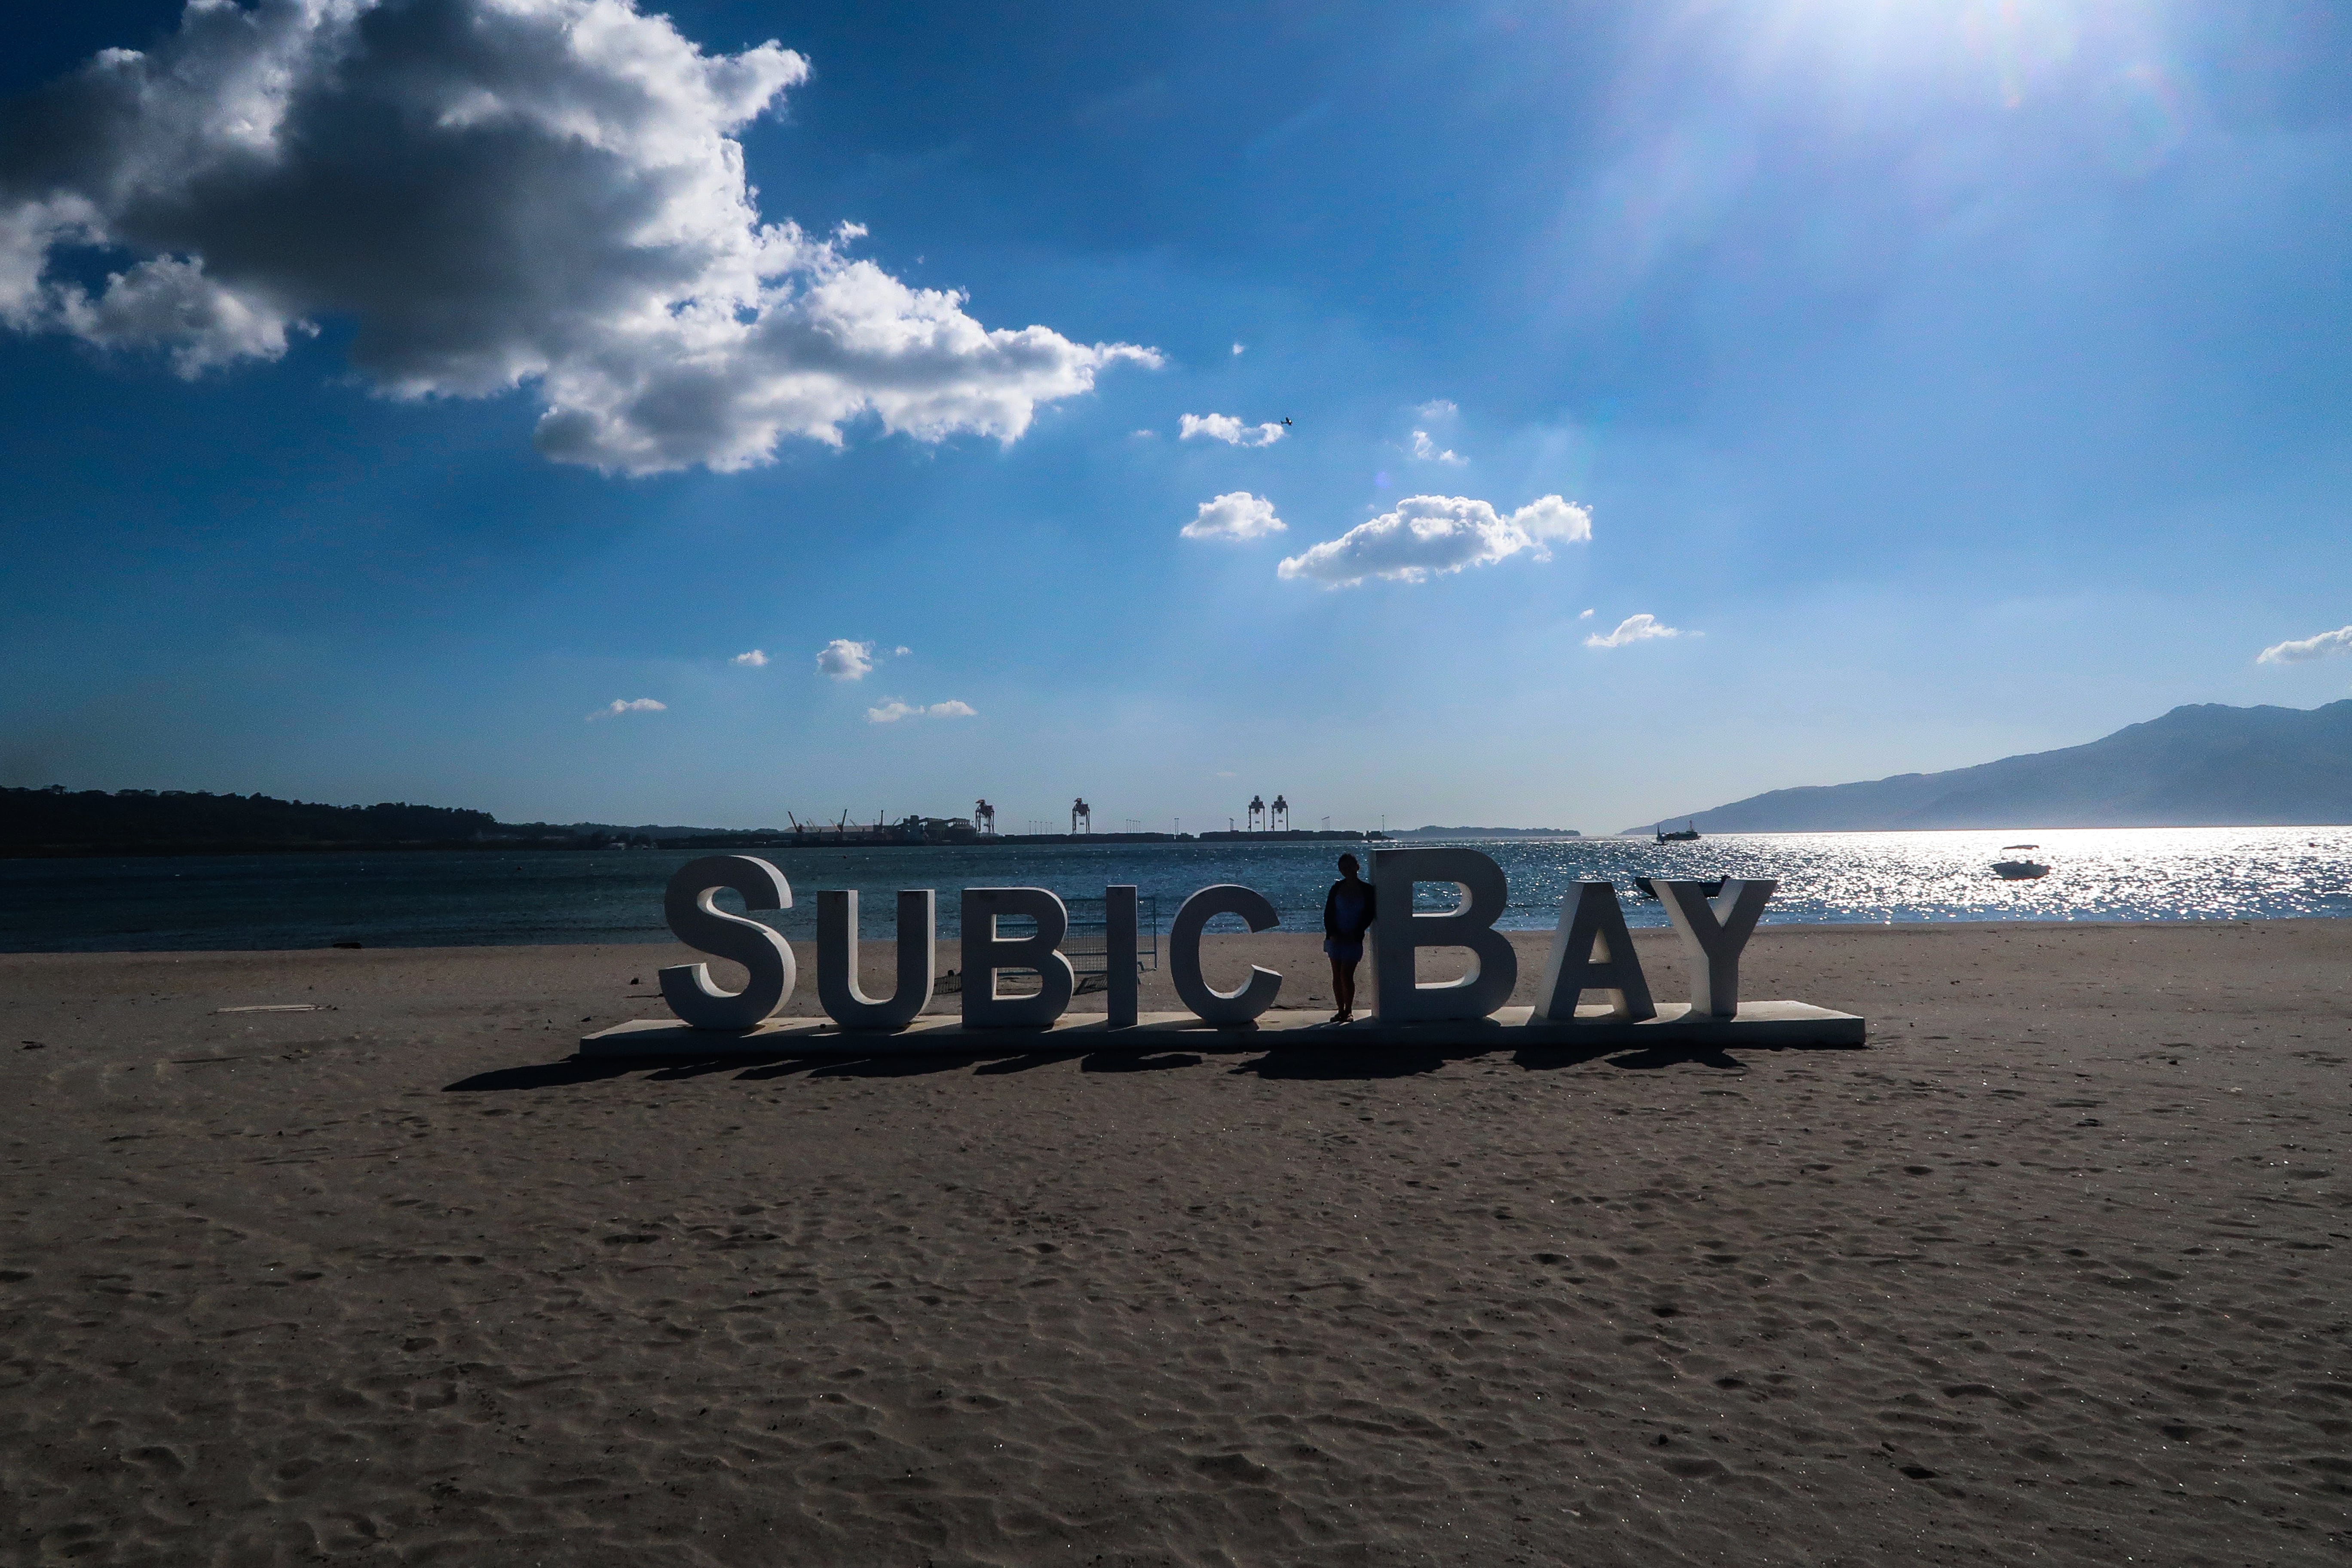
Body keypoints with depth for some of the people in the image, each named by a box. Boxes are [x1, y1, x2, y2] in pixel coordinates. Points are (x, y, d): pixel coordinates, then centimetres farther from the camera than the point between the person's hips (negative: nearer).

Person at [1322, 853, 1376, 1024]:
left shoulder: (1367, 890, 0)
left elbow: (1369, 916, 0)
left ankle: (1349, 1011, 5)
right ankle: (1341, 1010, 13)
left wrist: (1355, 935, -9)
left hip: (1354, 939, -2)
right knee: (1337, 976, 4)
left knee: (1346, 975, -8)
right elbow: (1328, 913, 3)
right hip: (1335, 938, 2)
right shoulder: (1337, 888, 3)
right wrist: (1332, 934, -10)